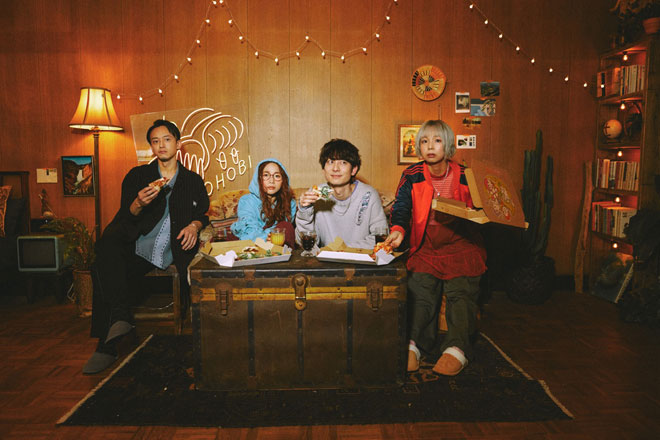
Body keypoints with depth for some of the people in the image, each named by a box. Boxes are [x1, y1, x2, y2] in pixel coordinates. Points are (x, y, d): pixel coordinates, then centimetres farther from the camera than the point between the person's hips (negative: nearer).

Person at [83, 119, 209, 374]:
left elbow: (203, 215, 22)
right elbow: (125, 218, 10)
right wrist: (138, 204, -14)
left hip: (172, 253, 0)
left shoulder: (193, 181, 19)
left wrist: (194, 226, -3)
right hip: (137, 250, 1)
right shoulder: (137, 176, 16)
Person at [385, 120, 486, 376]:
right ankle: (414, 344, -24)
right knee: (420, 288, -19)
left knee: (461, 290, -19)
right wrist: (398, 230, -24)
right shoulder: (412, 176, 4)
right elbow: (401, 210, -4)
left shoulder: (464, 176, 4)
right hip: (425, 247, 0)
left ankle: (456, 349, -24)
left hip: (461, 247, 0)